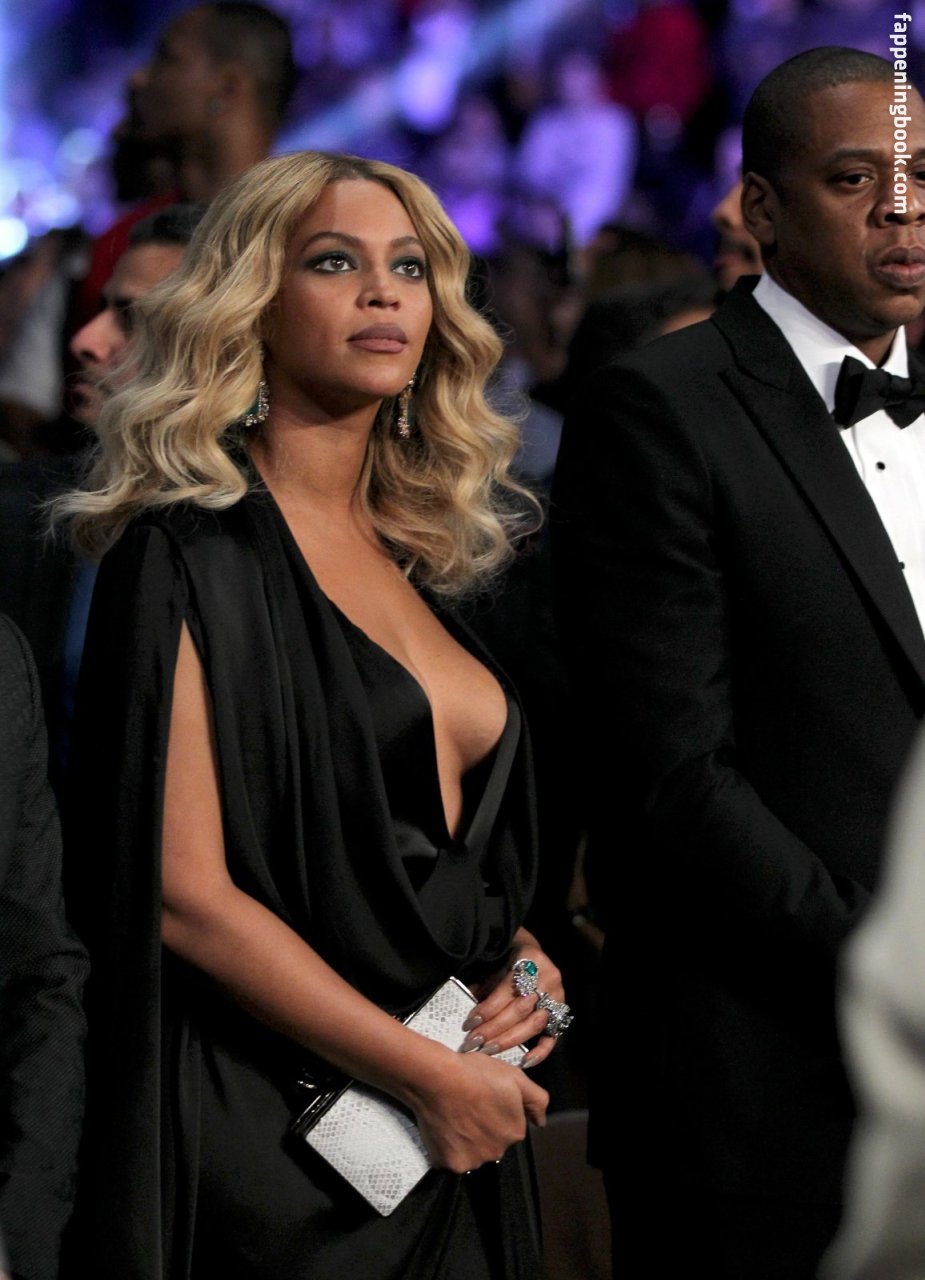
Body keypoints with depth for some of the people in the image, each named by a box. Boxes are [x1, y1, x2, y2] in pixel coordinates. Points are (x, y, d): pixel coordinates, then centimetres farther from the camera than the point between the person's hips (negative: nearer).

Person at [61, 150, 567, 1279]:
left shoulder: (410, 554, 12)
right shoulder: (193, 553, -11)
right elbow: (183, 891, -18)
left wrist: (518, 959, 3)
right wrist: (433, 1075, -15)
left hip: (455, 1141, 7)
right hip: (272, 1153, -7)